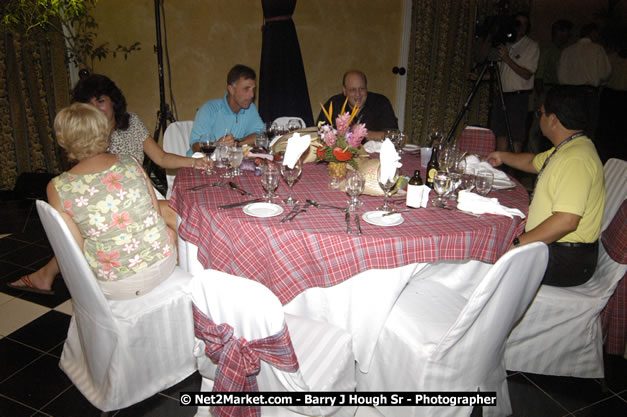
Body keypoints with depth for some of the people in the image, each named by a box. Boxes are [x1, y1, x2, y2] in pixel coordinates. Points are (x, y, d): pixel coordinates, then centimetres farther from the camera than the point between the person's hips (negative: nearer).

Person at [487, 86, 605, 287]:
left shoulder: (576, 159, -24)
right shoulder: (565, 149, 11)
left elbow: (566, 221, -33)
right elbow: (534, 162, 34)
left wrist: (517, 244, -29)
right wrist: (503, 156, 46)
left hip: (566, 260, -10)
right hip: (551, 244, 10)